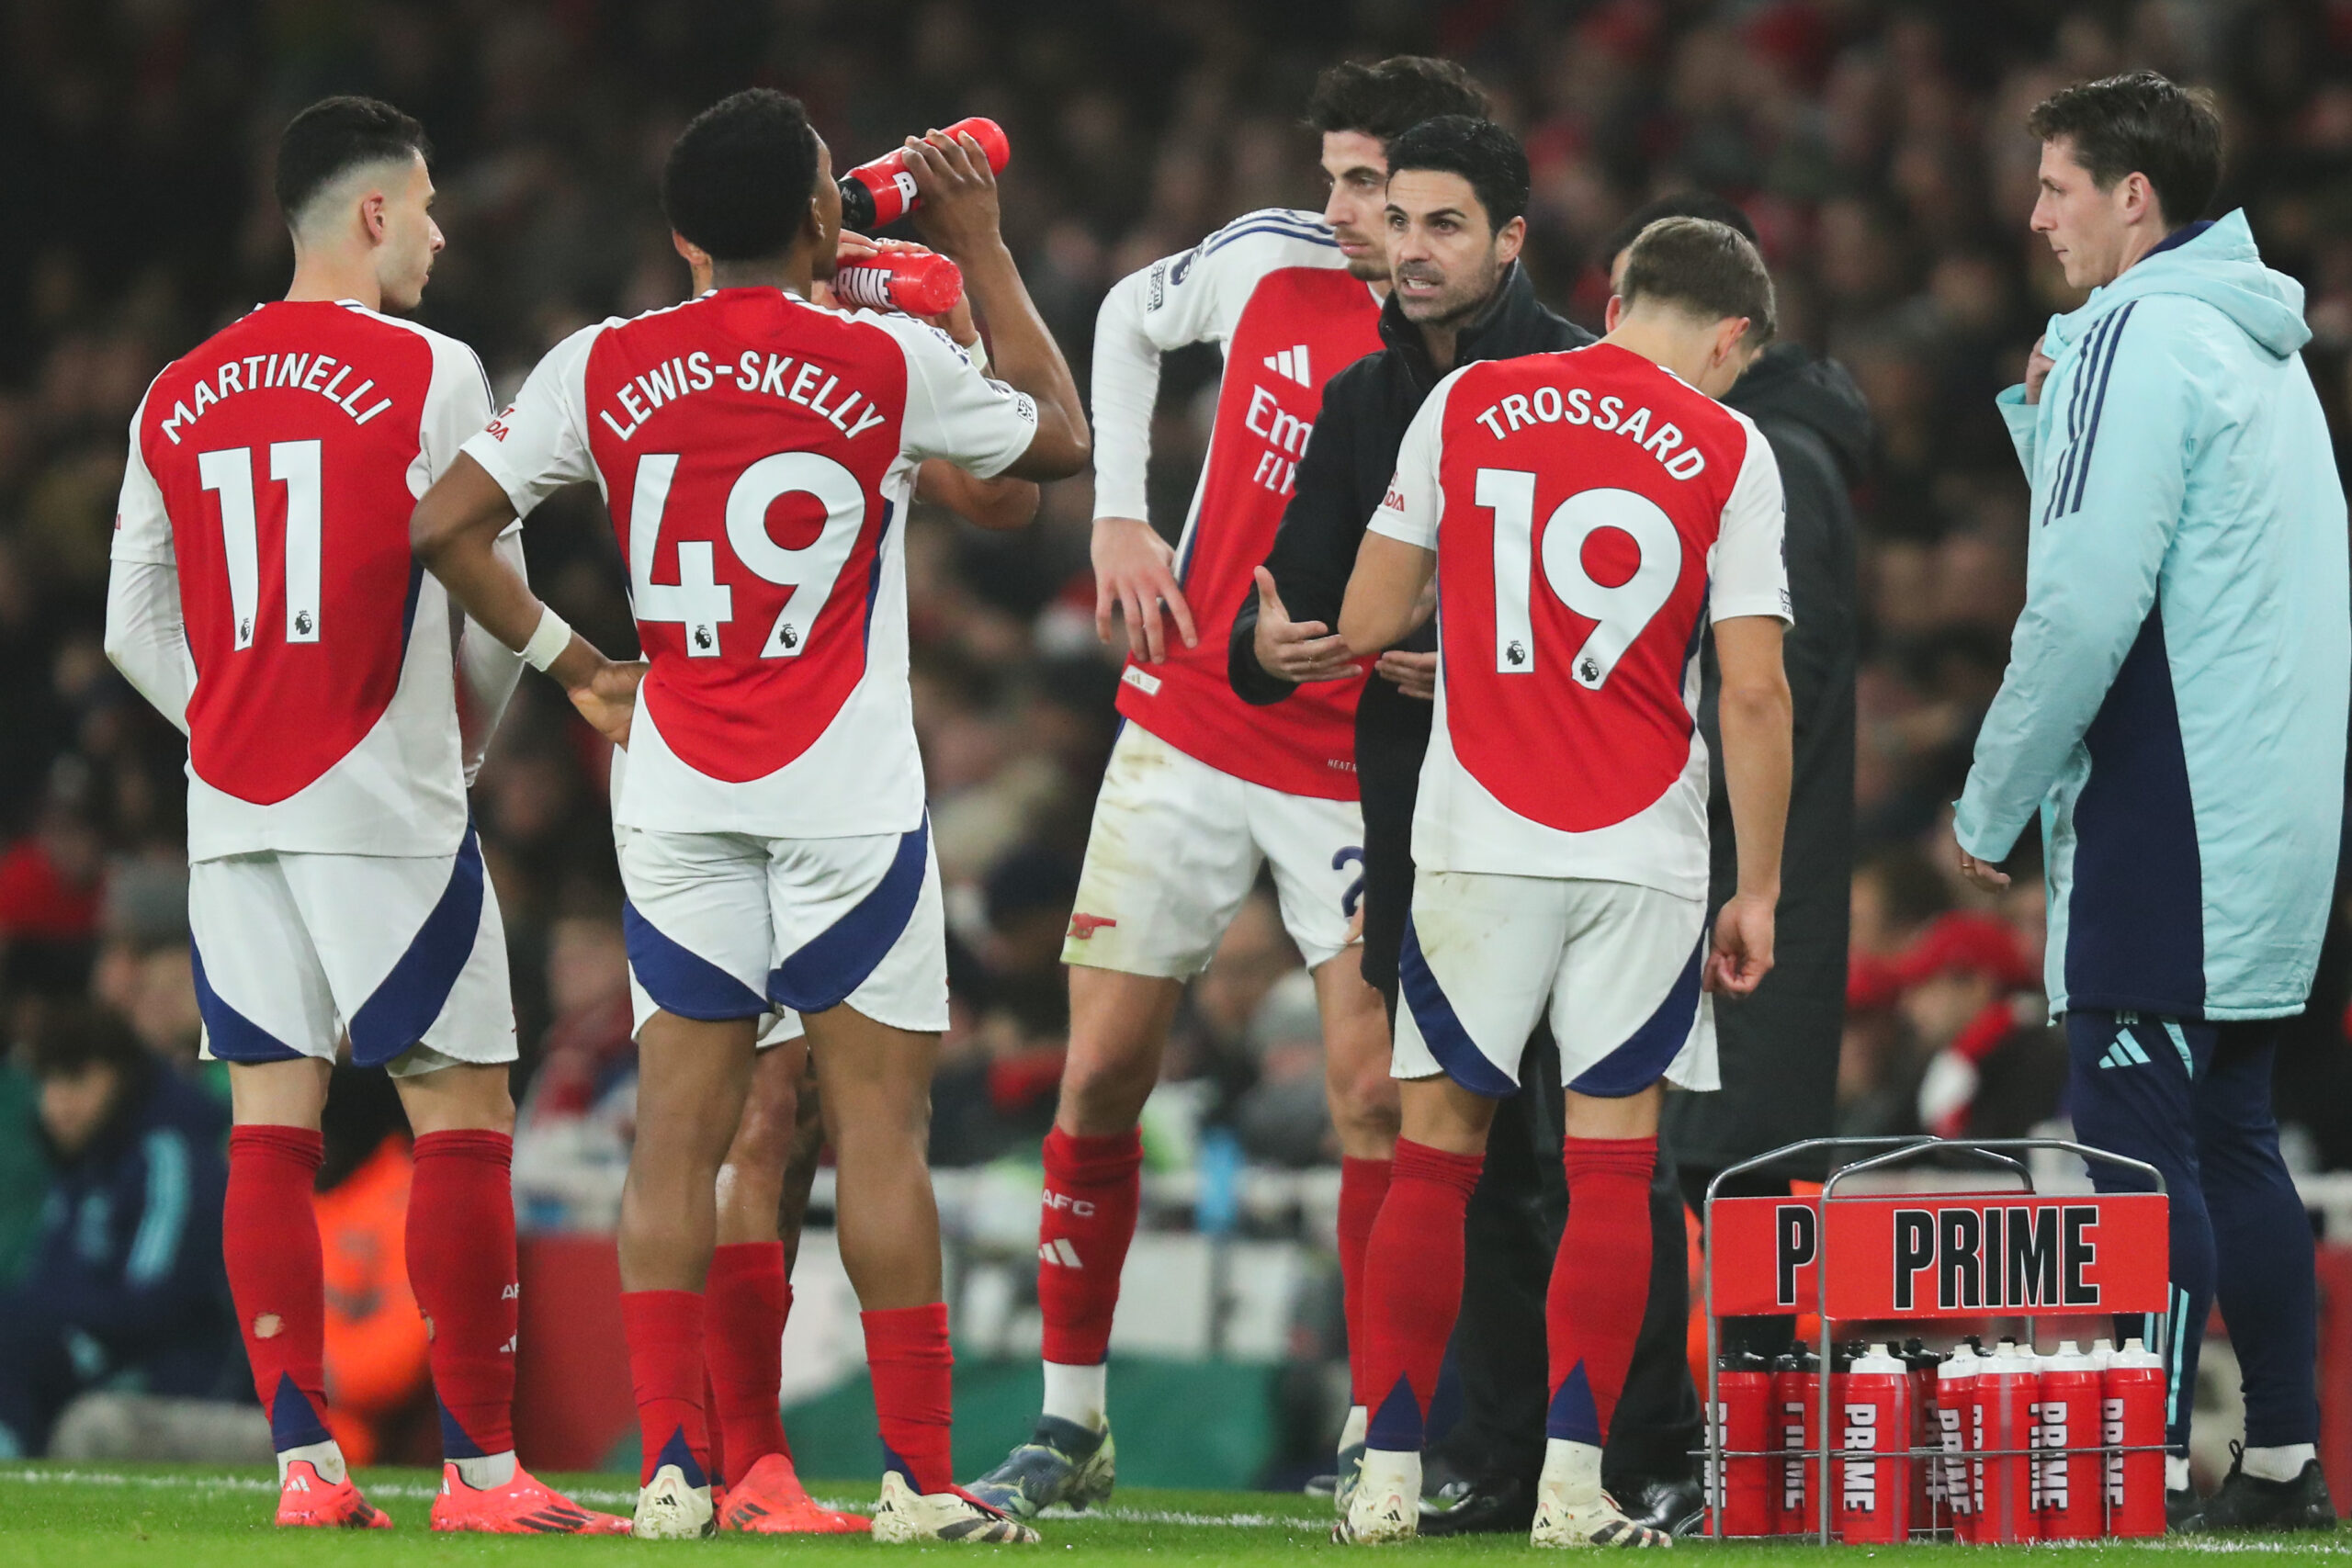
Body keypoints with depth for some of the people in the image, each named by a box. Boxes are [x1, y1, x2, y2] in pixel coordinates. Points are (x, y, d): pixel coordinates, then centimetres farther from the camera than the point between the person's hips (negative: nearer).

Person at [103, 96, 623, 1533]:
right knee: (463, 1120, -1)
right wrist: (469, 739, 14)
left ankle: (304, 1460, 3)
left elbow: (136, 627, 12)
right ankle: (481, 1467, -3)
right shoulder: (430, 374, -6)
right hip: (389, 808, -5)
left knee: (272, 1123, 5)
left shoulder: (179, 399, 10)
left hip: (232, 811, 5)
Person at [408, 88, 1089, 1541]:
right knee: (880, 1120, 0)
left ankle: (673, 1466, 1)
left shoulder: (603, 368, 2)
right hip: (848, 795, -3)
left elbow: (446, 526, 2)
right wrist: (981, 248, 19)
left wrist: (575, 664, 13)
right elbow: (1062, 437, 13)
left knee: (679, 1129, 5)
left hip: (677, 797, 3)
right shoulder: (891, 362, -5)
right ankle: (920, 1476, 0)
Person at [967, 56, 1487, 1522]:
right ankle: (1072, 1425, 12)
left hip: (1360, 775, -3)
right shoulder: (1271, 262, -3)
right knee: (1105, 1069, 2)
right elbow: (1130, 320, 18)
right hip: (1189, 732, 3)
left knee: (1376, 1096, -9)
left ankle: (1384, 1425, 3)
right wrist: (1119, 516, 9)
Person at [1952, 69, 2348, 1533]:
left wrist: (1992, 805, -10)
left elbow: (2087, 602, -19)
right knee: (2232, 1139, 14)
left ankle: (2151, 1474, -12)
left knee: (2139, 1152, -9)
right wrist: (2048, 412, 11)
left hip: (2167, 816, -10)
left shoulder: (2139, 334, -13)